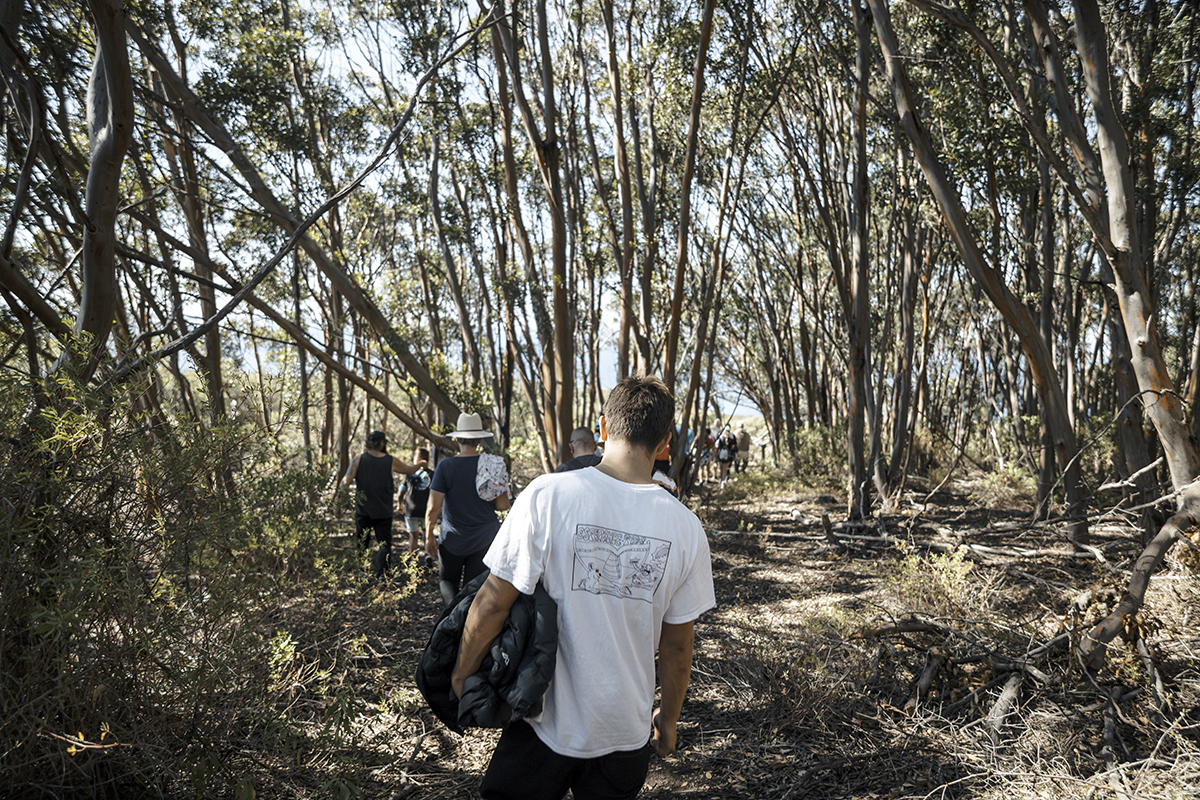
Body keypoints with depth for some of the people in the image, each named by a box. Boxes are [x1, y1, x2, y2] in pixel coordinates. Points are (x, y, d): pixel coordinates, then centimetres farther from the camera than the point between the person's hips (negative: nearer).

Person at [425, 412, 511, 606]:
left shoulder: (445, 466, -13)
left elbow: (433, 507, -15)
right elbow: (503, 505, -6)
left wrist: (429, 536, -2)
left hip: (453, 541, -2)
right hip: (485, 539, 2)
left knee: (447, 581, 18)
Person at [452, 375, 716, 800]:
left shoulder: (547, 496, -19)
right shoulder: (685, 528, -9)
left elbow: (492, 602, -14)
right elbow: (676, 645, 0)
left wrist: (463, 671, 3)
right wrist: (668, 719, 15)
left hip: (548, 721, -3)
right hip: (626, 731, 3)